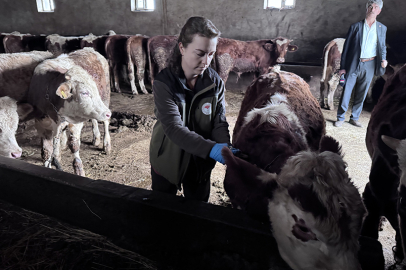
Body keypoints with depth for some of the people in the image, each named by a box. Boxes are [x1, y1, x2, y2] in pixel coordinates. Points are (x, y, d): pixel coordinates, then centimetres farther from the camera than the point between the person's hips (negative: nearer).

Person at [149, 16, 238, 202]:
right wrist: (211, 148, -42)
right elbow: (174, 128, -31)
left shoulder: (215, 83, -10)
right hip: (168, 161, -2)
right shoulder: (163, 83, -21)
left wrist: (225, 147, -31)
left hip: (201, 164, 2)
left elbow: (219, 122, -10)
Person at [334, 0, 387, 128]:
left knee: (361, 94, 8)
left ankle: (354, 118, 20)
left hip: (369, 66, 2)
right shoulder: (355, 27, 2)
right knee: (346, 92, -3)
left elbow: (382, 47, 17)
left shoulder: (382, 28, 10)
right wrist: (342, 67, -4)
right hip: (353, 65, -2)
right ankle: (340, 118, 8)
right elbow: (346, 47, 1)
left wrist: (383, 59, -5)